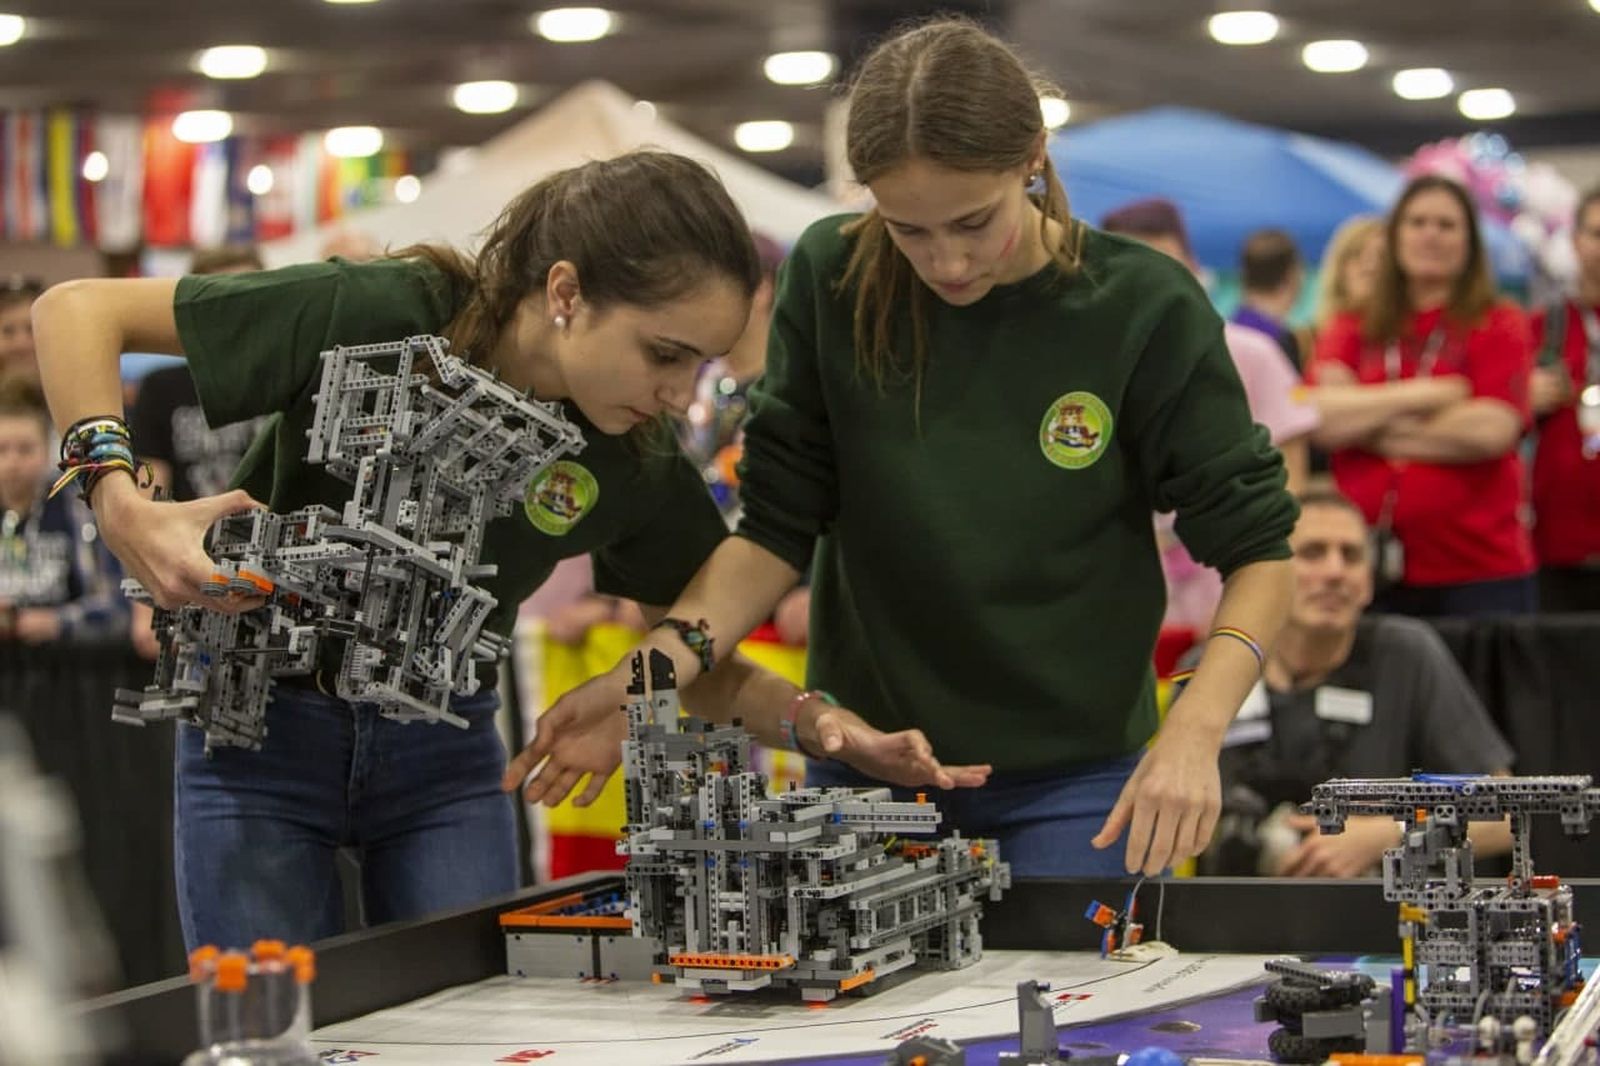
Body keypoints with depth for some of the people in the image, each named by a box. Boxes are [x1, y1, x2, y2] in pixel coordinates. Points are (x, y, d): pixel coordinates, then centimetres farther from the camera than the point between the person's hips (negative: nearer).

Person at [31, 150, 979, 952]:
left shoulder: (639, 462, -12)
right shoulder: (378, 319, -25)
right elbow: (78, 312, -20)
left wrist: (833, 728, -19)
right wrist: (121, 503, -35)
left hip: (445, 750, 3)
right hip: (262, 734, -3)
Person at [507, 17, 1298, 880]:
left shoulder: (1143, 308, -14)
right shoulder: (832, 281, -8)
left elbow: (1255, 546, -8)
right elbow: (778, 525, -3)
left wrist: (1193, 733, -24)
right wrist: (657, 671, -20)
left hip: (1076, 774, -2)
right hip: (865, 757, 2)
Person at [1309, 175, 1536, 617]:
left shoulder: (1500, 327, 5)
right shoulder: (1351, 331, 12)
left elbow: (1493, 430, -9)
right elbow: (1322, 421, -3)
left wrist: (1367, 420, -1)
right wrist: (1421, 395, -10)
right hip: (1370, 567, 2)